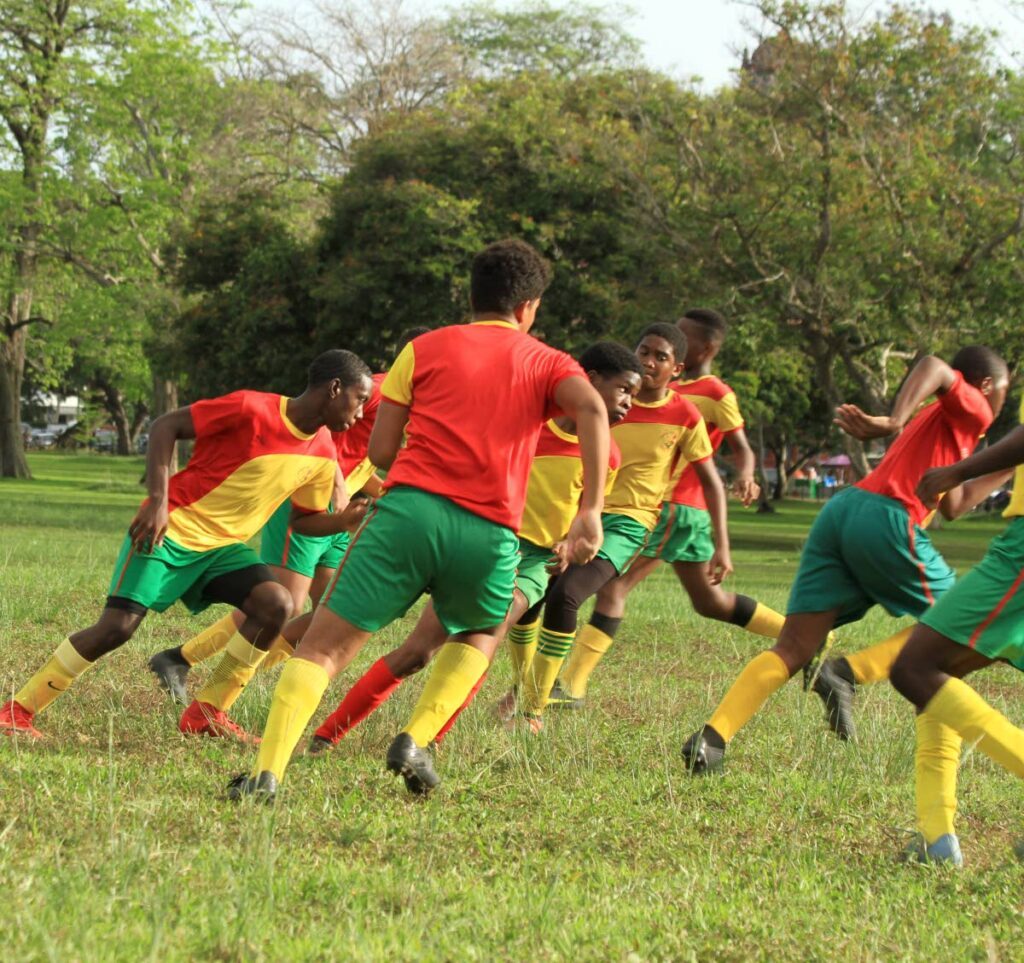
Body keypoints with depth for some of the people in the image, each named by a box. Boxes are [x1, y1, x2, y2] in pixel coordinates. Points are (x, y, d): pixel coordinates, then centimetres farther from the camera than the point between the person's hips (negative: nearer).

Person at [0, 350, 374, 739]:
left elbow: (306, 519, 15)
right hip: (171, 530, -6)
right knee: (116, 627, -16)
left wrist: (347, 520, -6)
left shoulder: (322, 454, 2)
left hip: (224, 545, 6)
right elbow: (165, 426, -14)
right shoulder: (253, 409, -18)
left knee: (277, 605, -17)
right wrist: (158, 501, -23)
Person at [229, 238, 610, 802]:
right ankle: (416, 742, 11)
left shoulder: (426, 348, 18)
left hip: (410, 508, -1)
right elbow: (591, 408, -6)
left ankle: (268, 773, -18)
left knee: (323, 647, 1)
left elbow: (380, 451, 12)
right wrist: (591, 510, -12)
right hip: (490, 533, 1)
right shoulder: (546, 363, 17)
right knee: (481, 635, 31)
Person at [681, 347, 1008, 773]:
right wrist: (894, 424, -24)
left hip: (841, 510, 8)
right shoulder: (971, 411, 6)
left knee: (794, 647, -1)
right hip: (888, 519, -8)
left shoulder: (936, 417, 32)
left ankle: (712, 737, -18)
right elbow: (933, 365, -15)